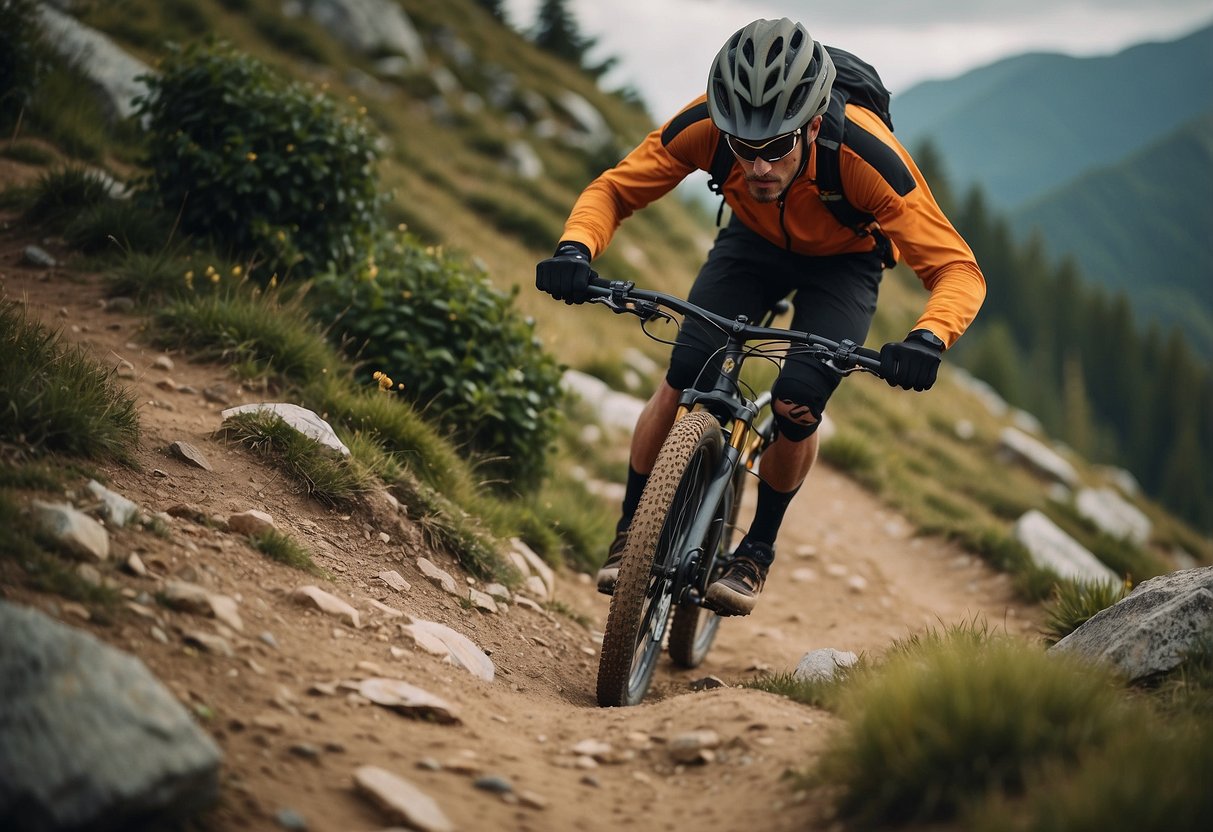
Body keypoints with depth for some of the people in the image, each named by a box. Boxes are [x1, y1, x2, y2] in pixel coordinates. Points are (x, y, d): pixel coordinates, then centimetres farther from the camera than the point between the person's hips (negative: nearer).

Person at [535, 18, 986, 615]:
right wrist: (575, 249, -40)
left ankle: (757, 551, 5)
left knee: (796, 406, -21)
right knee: (682, 380, -17)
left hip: (843, 260, -2)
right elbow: (613, 189, -19)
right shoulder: (706, 125, -33)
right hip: (754, 241, 2)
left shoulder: (865, 154, -40)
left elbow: (958, 269, -37)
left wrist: (927, 340, -57)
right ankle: (629, 534, 3)